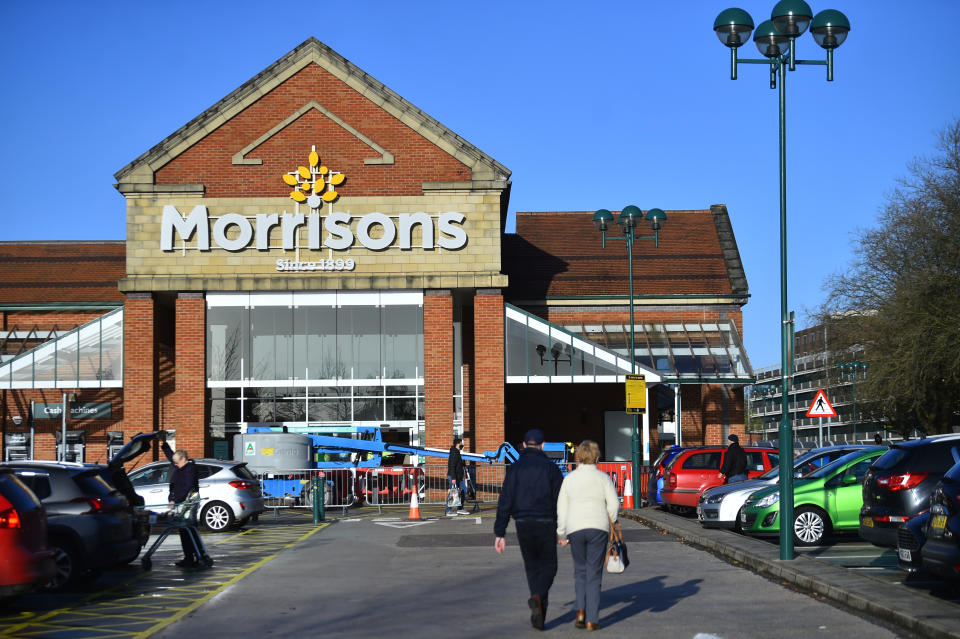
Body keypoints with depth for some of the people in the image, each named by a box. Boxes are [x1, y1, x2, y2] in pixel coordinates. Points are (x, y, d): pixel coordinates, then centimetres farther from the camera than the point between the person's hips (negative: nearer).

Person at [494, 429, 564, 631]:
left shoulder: (514, 468, 2)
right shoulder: (550, 467, -2)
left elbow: (504, 502, -2)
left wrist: (500, 534, -1)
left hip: (522, 524, 2)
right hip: (546, 523, -2)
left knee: (532, 567, 15)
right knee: (548, 566, 9)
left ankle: (539, 615, 12)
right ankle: (537, 597, -20)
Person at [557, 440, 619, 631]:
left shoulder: (569, 478, 6)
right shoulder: (603, 477, 3)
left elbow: (561, 507, 7)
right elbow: (614, 503, -2)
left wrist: (561, 533, 13)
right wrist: (609, 523, 15)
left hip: (575, 529, 1)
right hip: (598, 528, -1)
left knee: (580, 571, 18)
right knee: (594, 574, 4)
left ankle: (581, 611, 0)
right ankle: (592, 620, 0)